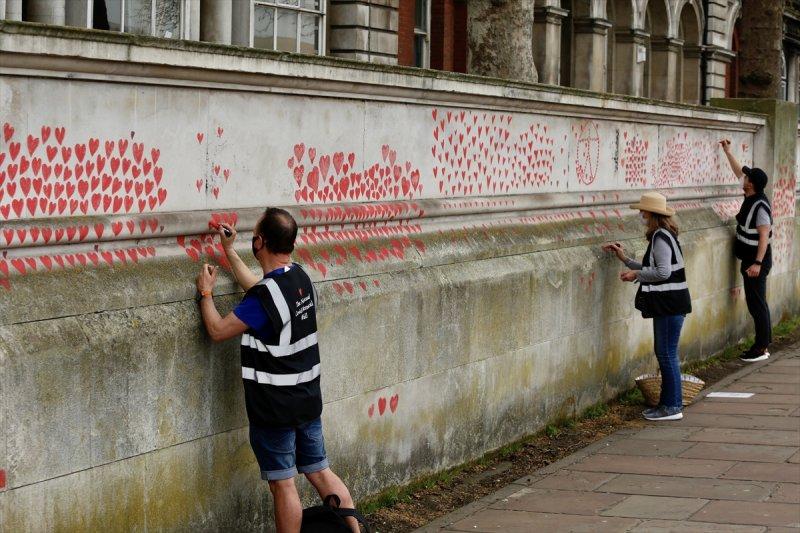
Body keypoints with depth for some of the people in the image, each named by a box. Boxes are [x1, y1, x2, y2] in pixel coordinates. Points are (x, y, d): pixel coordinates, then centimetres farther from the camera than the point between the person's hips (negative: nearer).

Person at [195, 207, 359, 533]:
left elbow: (218, 330, -13)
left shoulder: (265, 296, -23)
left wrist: (205, 293, 3)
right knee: (320, 472, 15)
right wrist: (229, 252, 26)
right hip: (308, 399, 8)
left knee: (282, 484, 2)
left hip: (275, 408, -8)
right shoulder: (300, 278, 2)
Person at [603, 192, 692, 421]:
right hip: (666, 303, 11)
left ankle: (672, 407, 0)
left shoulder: (661, 237, -16)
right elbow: (652, 269, 18)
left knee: (667, 354, -5)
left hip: (670, 304, -11)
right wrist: (624, 259, 17)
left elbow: (663, 272, -24)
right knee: (664, 353, 14)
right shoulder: (661, 235, 15)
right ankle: (668, 402, 20)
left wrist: (636, 274, -12)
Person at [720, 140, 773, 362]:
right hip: (750, 259, 10)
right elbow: (739, 171, 21)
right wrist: (727, 151, 26)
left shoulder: (760, 206, -20)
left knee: (756, 304, -8)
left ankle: (761, 348, -6)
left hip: (756, 261, -10)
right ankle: (764, 344, 18)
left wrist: (757, 263, -29)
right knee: (756, 303, 13)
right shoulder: (752, 197, 6)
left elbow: (764, 236, -24)